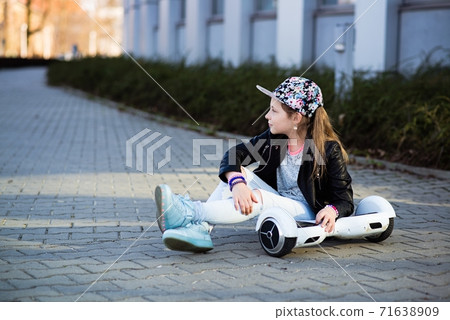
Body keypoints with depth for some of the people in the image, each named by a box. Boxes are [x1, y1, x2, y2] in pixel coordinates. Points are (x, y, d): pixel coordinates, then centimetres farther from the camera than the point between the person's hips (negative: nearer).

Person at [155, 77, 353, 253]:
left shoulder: (329, 149, -14)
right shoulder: (273, 138, 0)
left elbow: (345, 199, -13)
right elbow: (235, 154, -9)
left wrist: (332, 210, -36)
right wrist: (237, 183, -31)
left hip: (308, 214, -6)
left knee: (258, 198, -32)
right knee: (238, 172, -14)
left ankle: (188, 212, -41)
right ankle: (199, 229, -31)